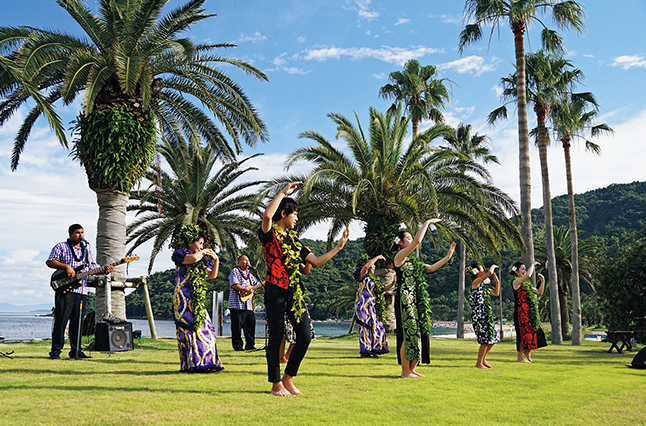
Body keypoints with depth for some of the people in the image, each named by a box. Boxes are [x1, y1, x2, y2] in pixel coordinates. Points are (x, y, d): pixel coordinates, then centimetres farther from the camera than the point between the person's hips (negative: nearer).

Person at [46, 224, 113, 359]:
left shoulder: (87, 250, 20)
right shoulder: (61, 247, 5)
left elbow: (94, 267, 15)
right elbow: (50, 262, -4)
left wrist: (104, 270, -6)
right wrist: (66, 267, -16)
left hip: (81, 291, 5)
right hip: (64, 289, -5)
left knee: (77, 322, 7)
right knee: (61, 321, -7)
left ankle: (75, 351, 13)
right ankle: (55, 351, -1)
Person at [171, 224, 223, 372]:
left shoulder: (202, 260, 20)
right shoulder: (180, 254, -1)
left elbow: (212, 275, 19)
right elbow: (193, 258, -22)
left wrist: (216, 260, 7)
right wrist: (203, 253, -3)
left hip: (197, 300, 7)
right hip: (184, 298, -7)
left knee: (203, 326, 1)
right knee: (190, 328, -11)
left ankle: (205, 362, 4)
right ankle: (191, 364, -10)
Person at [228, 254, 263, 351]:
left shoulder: (249, 274, 21)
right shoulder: (235, 271, -3)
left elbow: (257, 284, 25)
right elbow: (234, 285, -16)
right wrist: (247, 290, -19)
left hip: (248, 305, 8)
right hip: (237, 304, -8)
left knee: (251, 324, 7)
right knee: (237, 327, -4)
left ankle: (250, 345, 15)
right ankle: (238, 346, 4)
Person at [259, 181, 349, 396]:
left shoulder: (293, 238, 20)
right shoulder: (269, 234, -1)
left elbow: (316, 261, 18)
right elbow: (267, 215, -26)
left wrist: (338, 247, 14)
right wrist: (283, 192, -17)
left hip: (295, 292, 7)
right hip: (276, 290, -7)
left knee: (304, 336, 2)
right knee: (276, 337, 0)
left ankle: (288, 379, 18)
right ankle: (276, 384, 12)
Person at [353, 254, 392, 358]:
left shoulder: (372, 278, 18)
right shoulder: (362, 276, -4)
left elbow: (382, 289, 21)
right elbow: (366, 266, -24)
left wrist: (392, 284, 6)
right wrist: (377, 257, -13)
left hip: (371, 306, 8)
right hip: (363, 305, -8)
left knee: (375, 327, 5)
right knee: (366, 327, -7)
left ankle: (373, 350, 12)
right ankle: (364, 352, -2)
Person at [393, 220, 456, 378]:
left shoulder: (412, 261, 20)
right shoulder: (399, 257, -5)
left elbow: (431, 268, 20)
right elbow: (417, 241, -15)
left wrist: (448, 256, 14)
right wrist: (427, 223, -7)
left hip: (416, 301, 9)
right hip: (405, 299, -9)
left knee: (417, 334, 7)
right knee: (408, 335, -8)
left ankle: (412, 369, 14)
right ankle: (405, 371, -1)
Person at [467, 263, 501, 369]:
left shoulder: (483, 285, 18)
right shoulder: (475, 283, -8)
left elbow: (496, 293, 27)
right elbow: (489, 273, -18)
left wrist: (497, 282, 18)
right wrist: (493, 266, 1)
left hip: (486, 316, 9)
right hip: (478, 315, -9)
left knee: (493, 338, 10)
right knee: (485, 340, -8)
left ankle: (483, 359, 25)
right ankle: (479, 363, 5)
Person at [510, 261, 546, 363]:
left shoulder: (526, 284, 19)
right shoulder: (516, 282, -8)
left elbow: (539, 292, 21)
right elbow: (528, 275, -25)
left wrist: (542, 281, 10)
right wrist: (533, 264, -11)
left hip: (529, 312, 8)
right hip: (521, 311, -8)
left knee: (530, 331, 7)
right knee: (523, 332, -6)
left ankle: (527, 352, 21)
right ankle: (520, 357, 2)